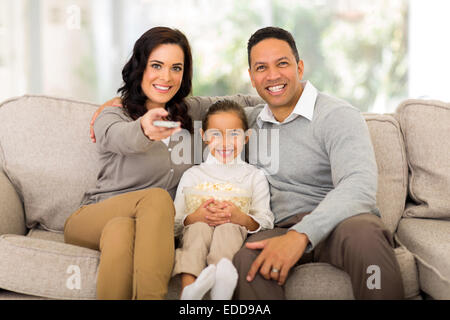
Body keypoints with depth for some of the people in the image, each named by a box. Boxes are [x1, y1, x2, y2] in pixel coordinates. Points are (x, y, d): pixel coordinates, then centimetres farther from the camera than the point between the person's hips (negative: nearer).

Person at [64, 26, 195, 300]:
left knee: (120, 230, -35)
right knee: (157, 197, -35)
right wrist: (145, 130, -48)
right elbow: (123, 137, -25)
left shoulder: (184, 123, 17)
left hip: (156, 226, 2)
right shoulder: (113, 117, 0)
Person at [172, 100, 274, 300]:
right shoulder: (192, 175, 21)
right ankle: (190, 287, -61)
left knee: (228, 228, -35)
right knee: (199, 228, -34)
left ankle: (222, 285, -67)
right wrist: (194, 217, -9)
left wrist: (241, 218, -14)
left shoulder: (254, 176, 19)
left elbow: (266, 222, 8)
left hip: (235, 233, -1)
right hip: (195, 234, 1)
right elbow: (174, 223, 14)